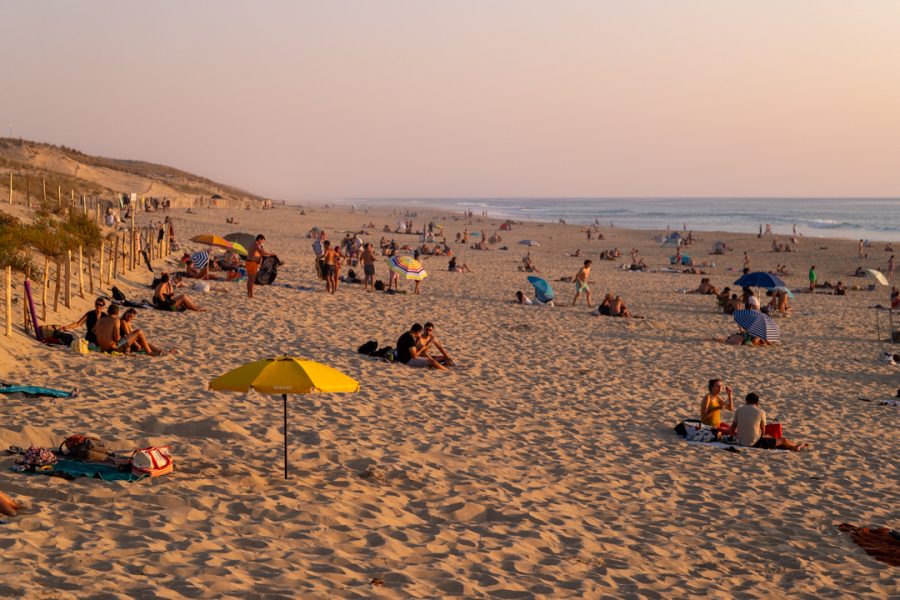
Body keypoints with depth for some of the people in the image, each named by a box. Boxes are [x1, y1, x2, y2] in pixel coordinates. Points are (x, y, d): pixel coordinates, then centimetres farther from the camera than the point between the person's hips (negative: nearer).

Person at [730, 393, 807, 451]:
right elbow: (763, 432, 1)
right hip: (754, 443, -6)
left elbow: (732, 430, 4)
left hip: (741, 442, 6)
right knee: (783, 440, 16)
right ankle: (795, 446, 46)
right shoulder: (761, 412, -9)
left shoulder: (738, 410, 0)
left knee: (768, 437, 31)